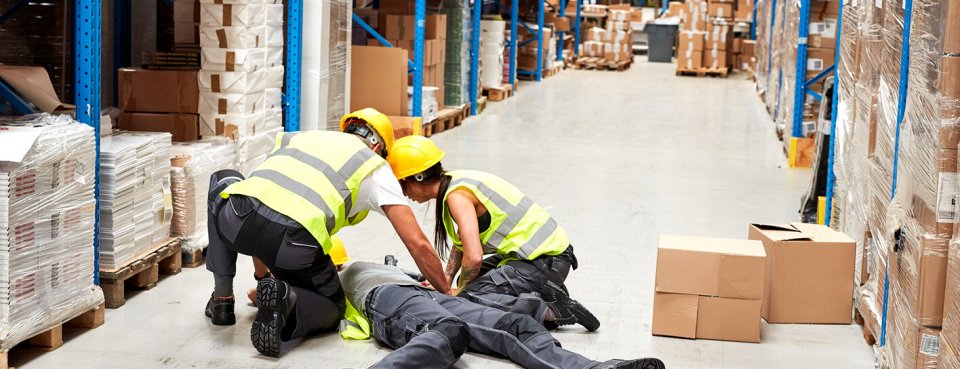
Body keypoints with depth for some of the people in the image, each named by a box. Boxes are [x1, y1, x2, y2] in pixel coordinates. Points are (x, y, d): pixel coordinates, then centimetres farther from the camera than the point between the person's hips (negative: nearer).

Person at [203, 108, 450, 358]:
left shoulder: (298, 138, 34)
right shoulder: (375, 166, 21)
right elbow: (418, 244, 13)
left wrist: (264, 277, 49)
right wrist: (447, 293, 27)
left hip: (238, 220, 3)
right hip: (293, 245, -2)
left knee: (222, 181, 40)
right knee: (331, 309, 28)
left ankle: (222, 299, 30)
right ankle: (287, 299, -7)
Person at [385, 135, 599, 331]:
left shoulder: (457, 195, -19)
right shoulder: (455, 182, 10)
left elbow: (473, 257, -26)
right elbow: (462, 243, 22)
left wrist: (459, 291, -9)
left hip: (545, 261, -10)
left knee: (469, 296, -18)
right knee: (471, 280, 24)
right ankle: (544, 292, 16)